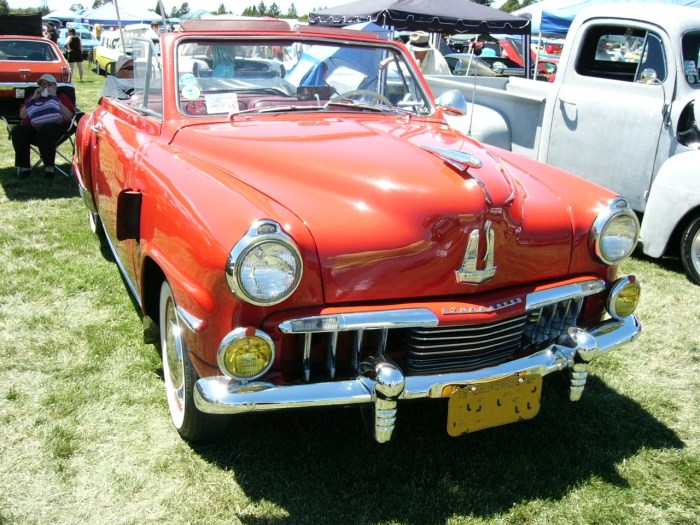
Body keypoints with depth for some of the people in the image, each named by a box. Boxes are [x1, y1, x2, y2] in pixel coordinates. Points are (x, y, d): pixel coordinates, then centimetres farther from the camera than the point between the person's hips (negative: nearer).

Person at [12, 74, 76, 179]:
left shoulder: (62, 97, 22)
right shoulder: (34, 97, 31)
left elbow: (68, 116, 1)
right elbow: (22, 115, 16)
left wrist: (54, 98, 0)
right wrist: (33, 99, 9)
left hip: (53, 126, -4)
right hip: (32, 127, 4)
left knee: (44, 131, -40)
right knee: (18, 130, -30)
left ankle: (49, 167, -29)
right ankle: (24, 167, -21)